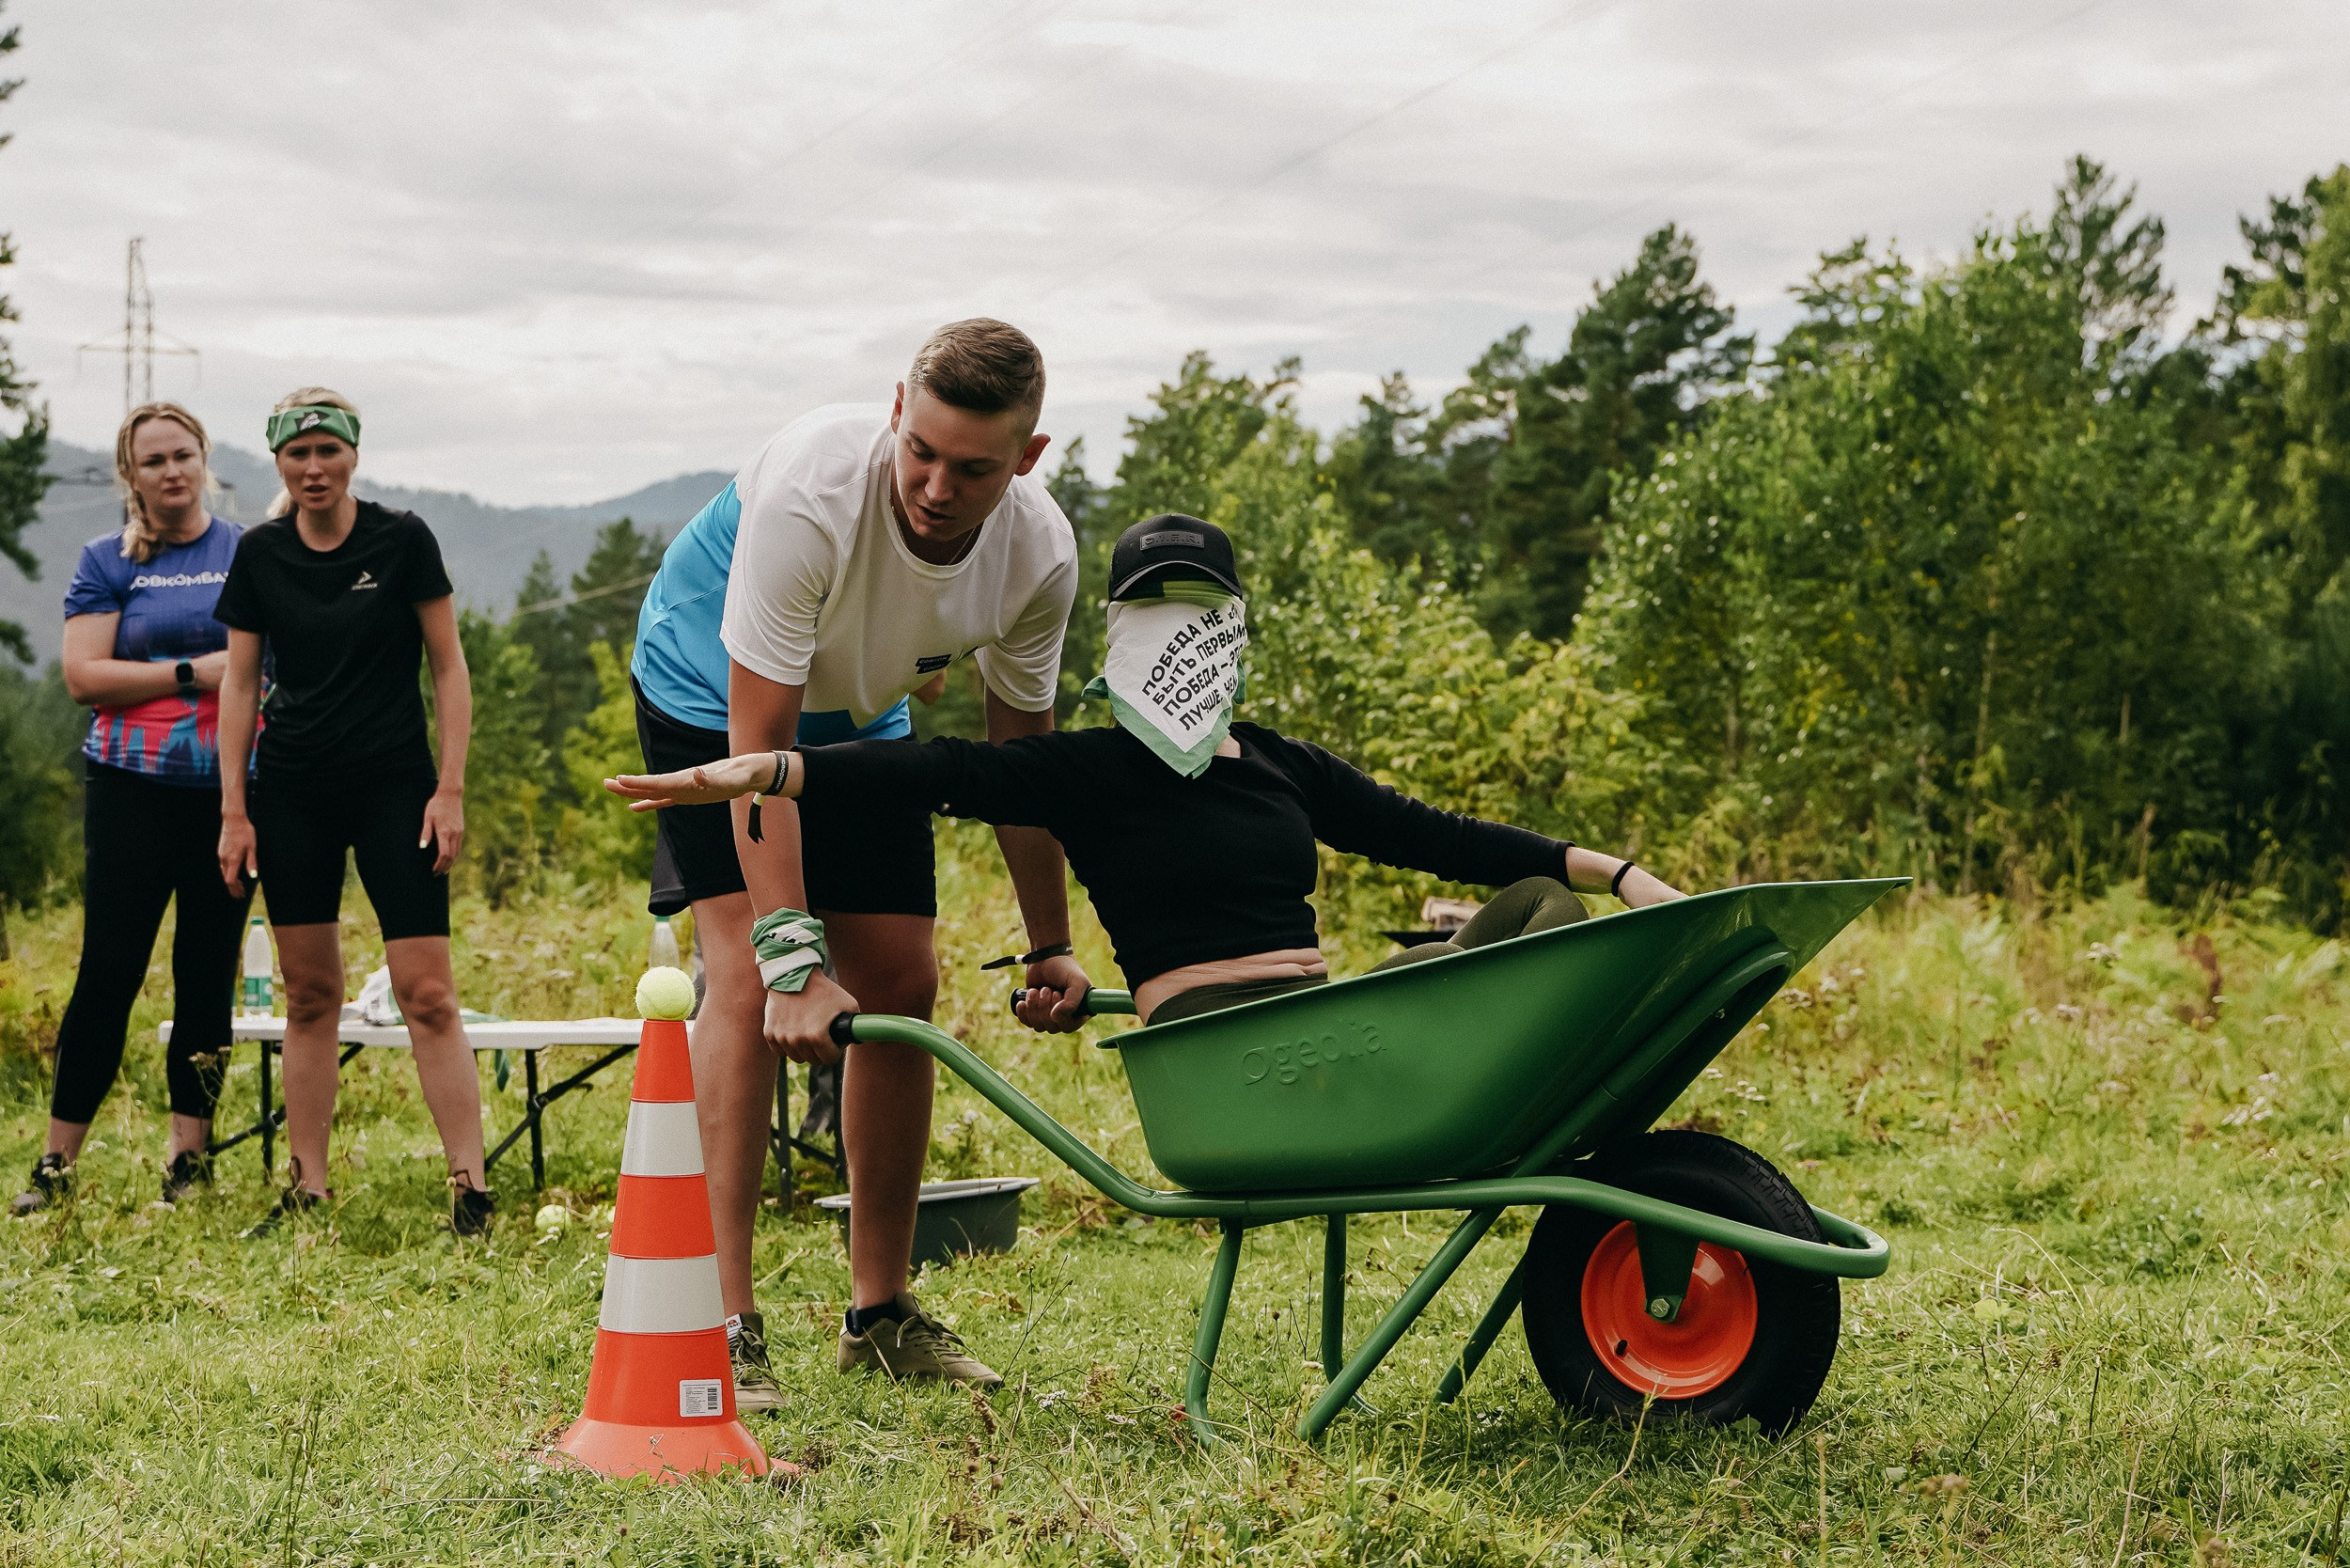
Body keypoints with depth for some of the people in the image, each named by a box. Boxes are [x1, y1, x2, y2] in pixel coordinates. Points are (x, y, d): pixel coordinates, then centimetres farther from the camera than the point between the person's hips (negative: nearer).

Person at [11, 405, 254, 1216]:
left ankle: (189, 1156, 15)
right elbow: (84, 677, -5)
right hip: (134, 791, -2)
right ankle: (57, 1164, 4)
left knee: (209, 974, 6)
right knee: (109, 970, -3)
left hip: (233, 791, 2)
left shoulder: (251, 554, 8)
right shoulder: (107, 562, 4)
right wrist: (194, 674, -13)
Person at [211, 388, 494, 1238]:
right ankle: (307, 1190, 12)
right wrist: (233, 810, 2)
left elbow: (448, 667, -2)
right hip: (292, 791, 3)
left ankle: (472, 1190, -7)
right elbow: (239, 683, 7)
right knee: (309, 993, 6)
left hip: (394, 785, -3)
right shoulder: (259, 554, 3)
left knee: (427, 991, -9)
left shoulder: (402, 538, -5)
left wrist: (450, 788, -7)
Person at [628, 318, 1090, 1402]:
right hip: (709, 696, -5)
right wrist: (794, 960, -40)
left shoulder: (1039, 554, -24)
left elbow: (1020, 751, -7)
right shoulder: (809, 493, -39)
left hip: (860, 719, 5)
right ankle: (725, 1320, -18)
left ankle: (880, 1313, 13)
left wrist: (1051, 947, -5)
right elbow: (760, 741, -36)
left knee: (902, 986, 0)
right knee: (746, 976, -20)